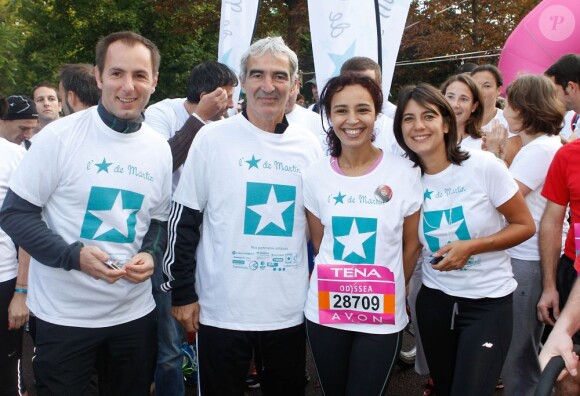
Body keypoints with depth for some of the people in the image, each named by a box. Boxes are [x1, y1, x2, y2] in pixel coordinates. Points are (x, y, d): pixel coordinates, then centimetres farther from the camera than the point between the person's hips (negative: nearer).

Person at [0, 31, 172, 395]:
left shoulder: (160, 149, 2)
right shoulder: (59, 136, -12)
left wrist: (151, 254, -10)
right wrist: (73, 255, -22)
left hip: (135, 312, 4)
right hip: (64, 314, -4)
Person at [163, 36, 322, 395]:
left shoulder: (309, 145, 2)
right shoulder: (213, 138, -6)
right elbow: (183, 221, -3)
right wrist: (182, 292, -5)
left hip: (290, 311, 3)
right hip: (221, 311, -2)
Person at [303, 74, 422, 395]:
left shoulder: (404, 172, -9)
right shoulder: (315, 175, -3)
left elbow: (411, 245, 1)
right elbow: (318, 243, 7)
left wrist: (390, 291, 9)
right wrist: (340, 280, 6)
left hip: (383, 315, -2)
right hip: (325, 311, 2)